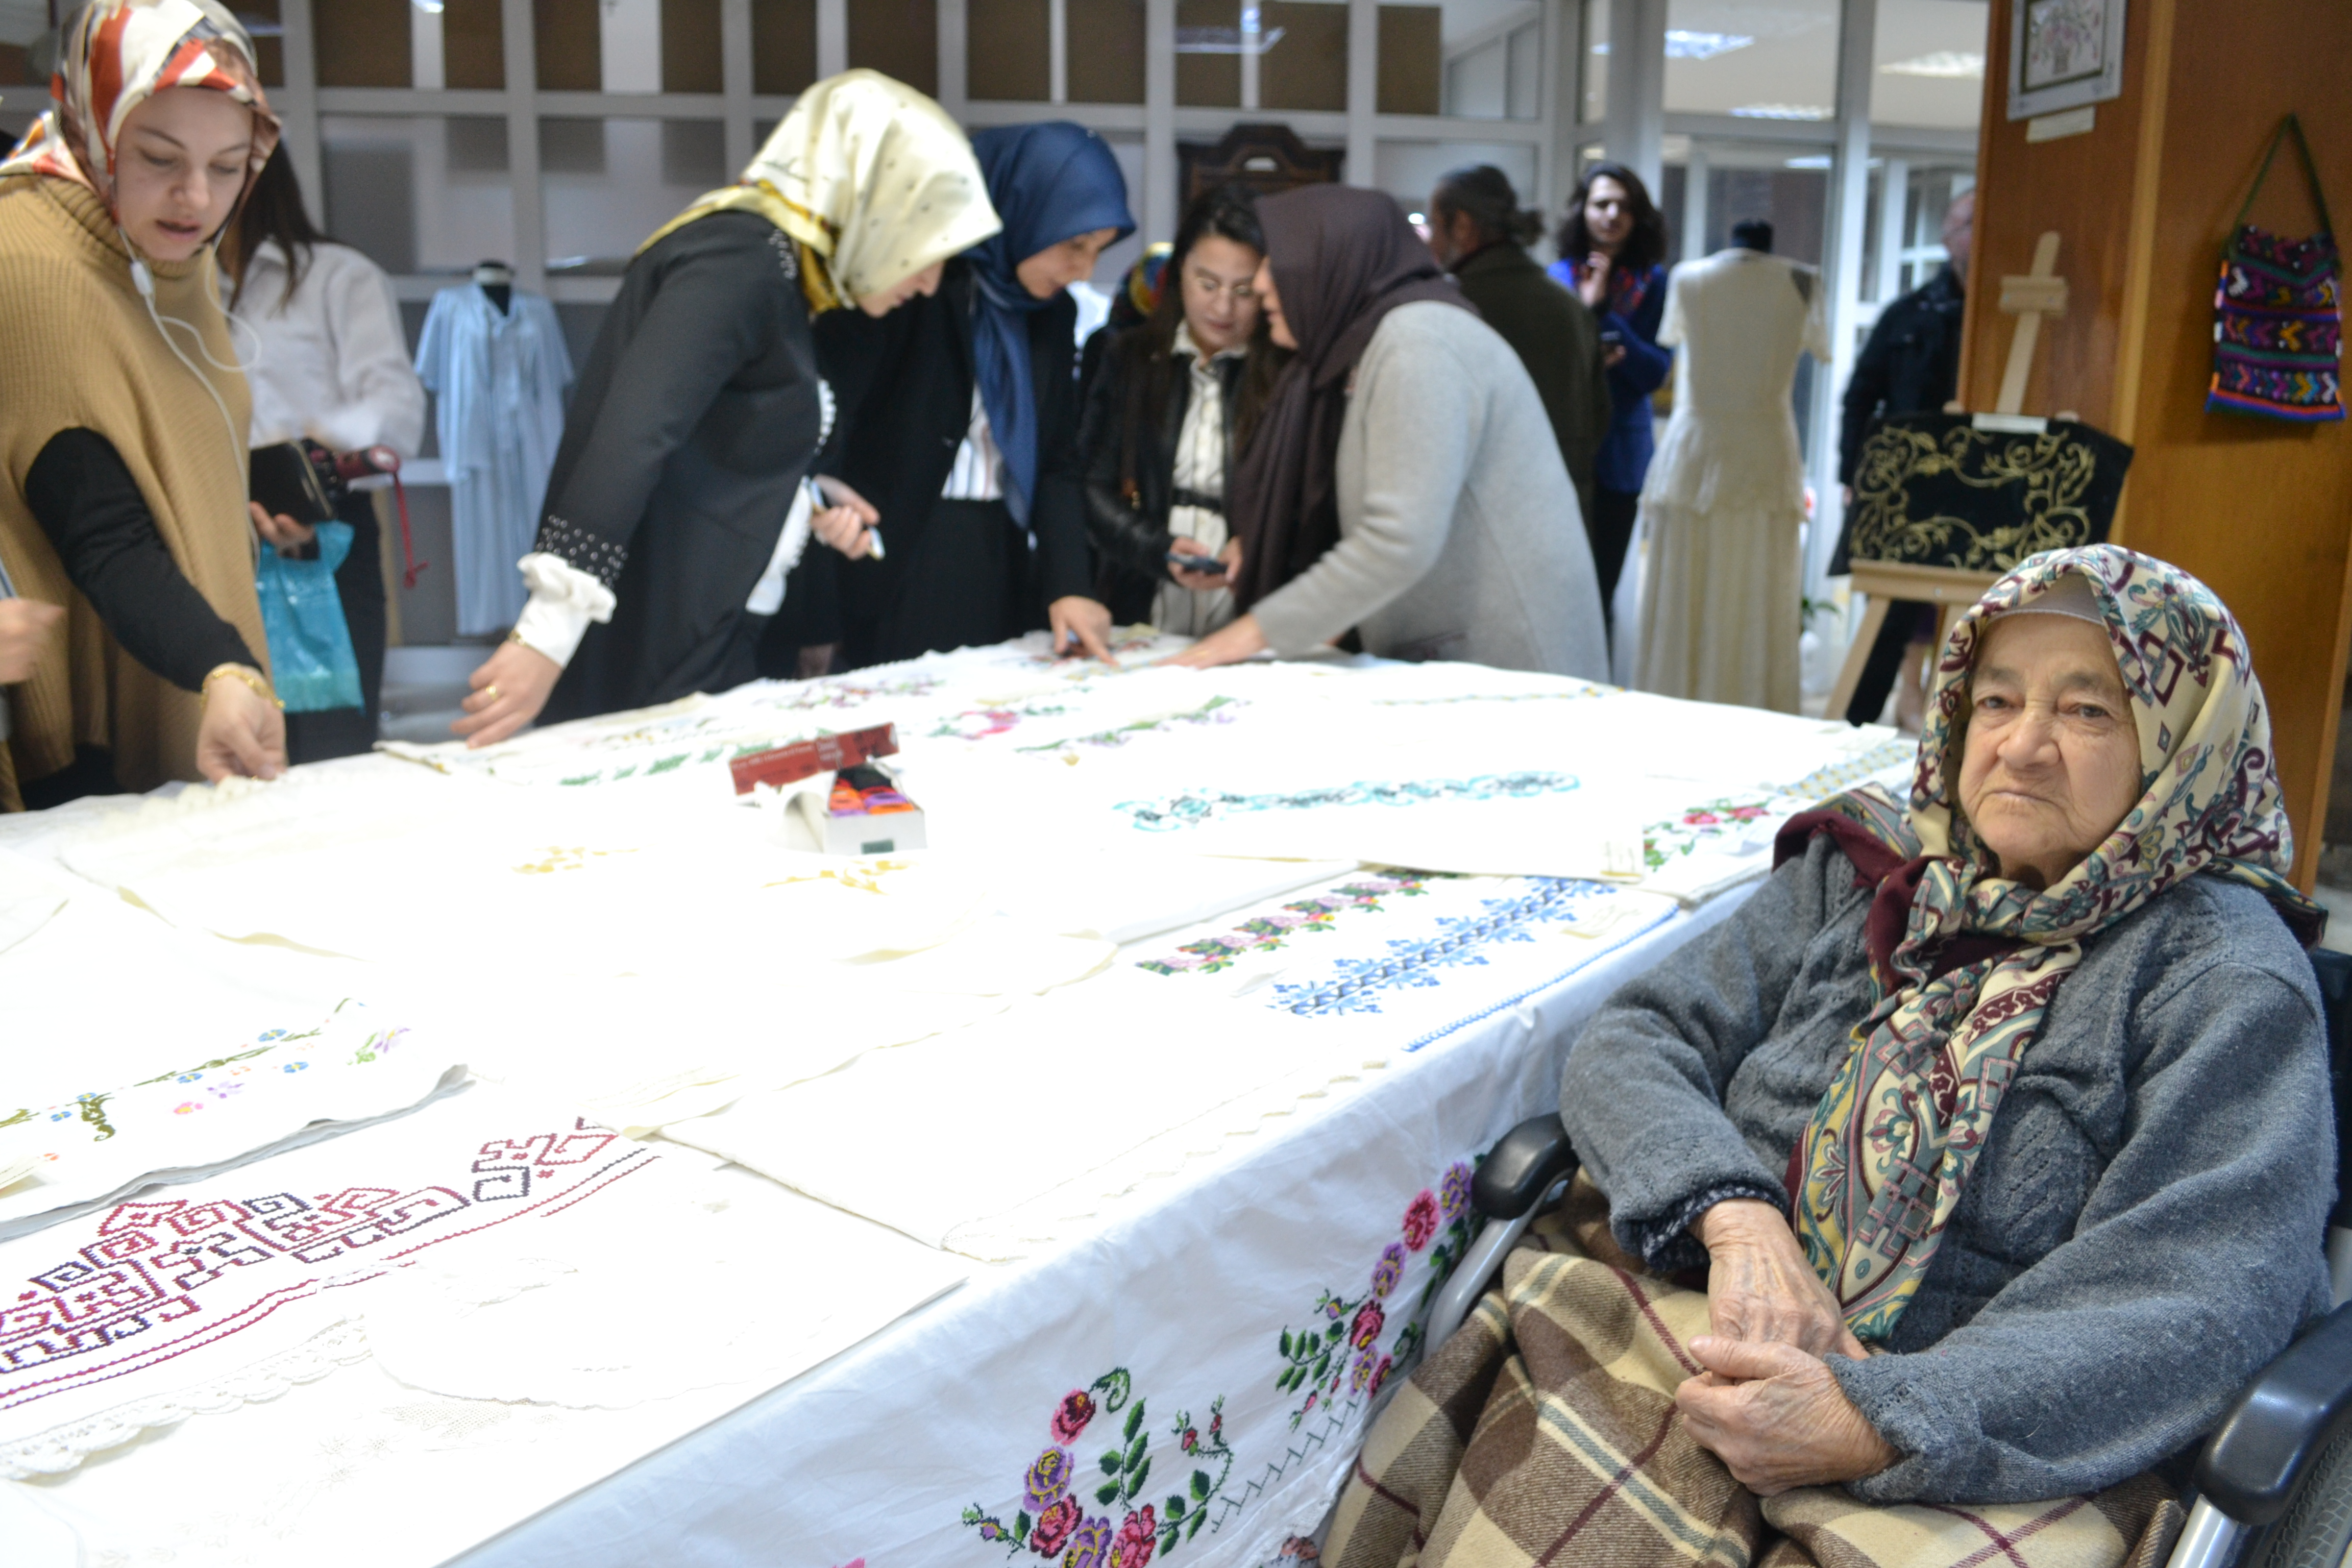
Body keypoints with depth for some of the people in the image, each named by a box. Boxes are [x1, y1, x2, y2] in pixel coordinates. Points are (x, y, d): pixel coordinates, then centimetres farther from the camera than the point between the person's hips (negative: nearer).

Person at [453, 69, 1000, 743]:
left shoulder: (776, 270, 14)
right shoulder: (742, 260, -15)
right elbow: (630, 440, -27)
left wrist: (807, 504, 4)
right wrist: (547, 637, -33)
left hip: (704, 648, 9)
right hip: (649, 660, -9)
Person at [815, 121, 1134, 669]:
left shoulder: (1054, 313, 11)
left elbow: (1059, 462, 10)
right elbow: (829, 411, -13)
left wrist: (1069, 585, -2)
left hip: (1003, 568, 6)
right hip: (894, 567, -6)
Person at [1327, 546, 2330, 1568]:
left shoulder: (2226, 975, -1)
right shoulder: (1863, 873, 11)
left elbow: (2198, 1302, -12)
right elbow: (1636, 1038, 5)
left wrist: (1874, 1426, -23)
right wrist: (1737, 1216, -16)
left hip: (1986, 1445, -2)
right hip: (1694, 1326, 3)